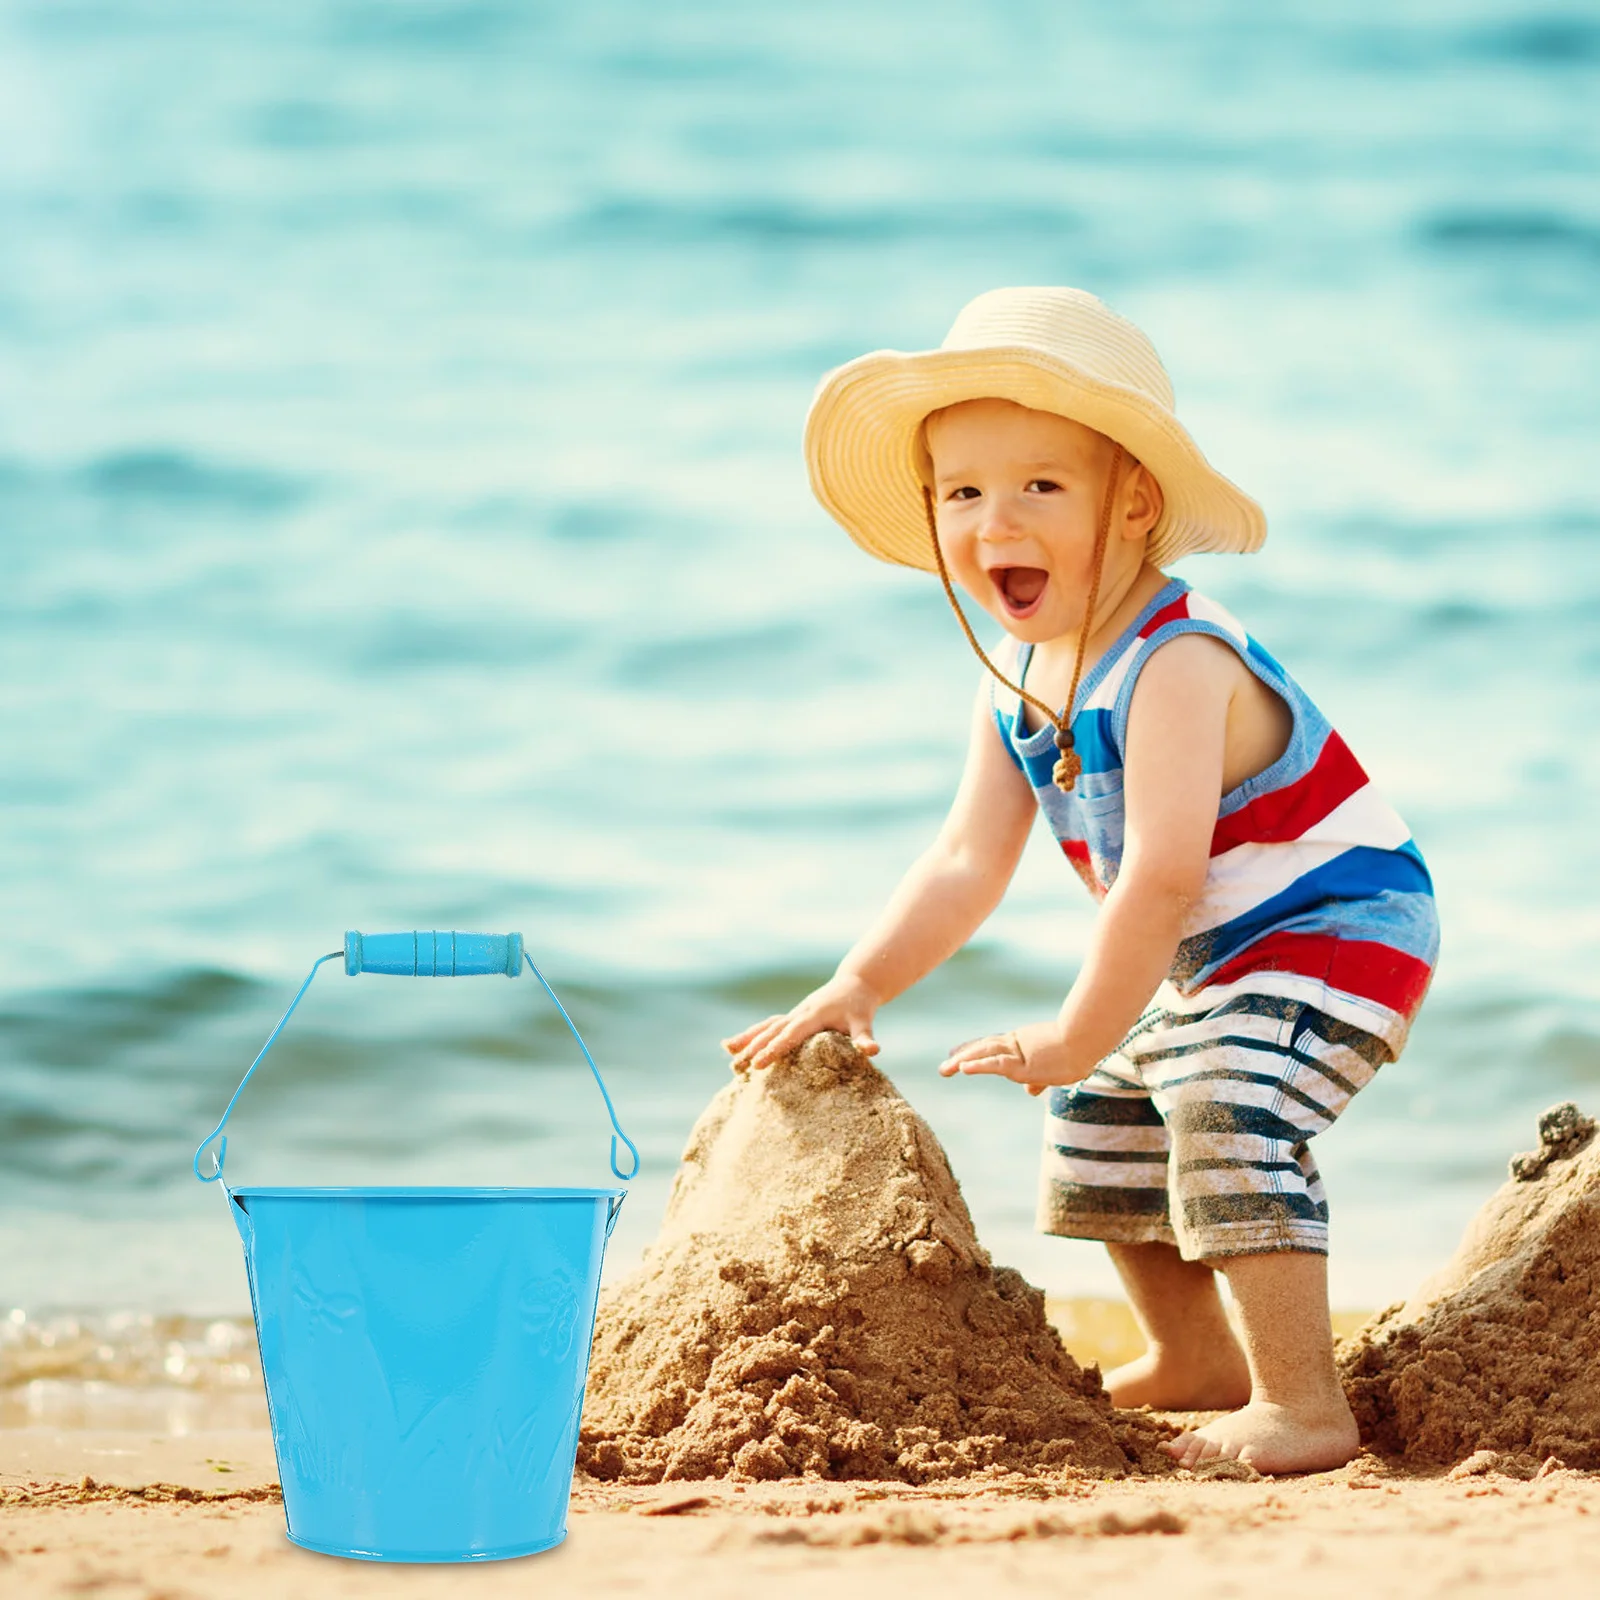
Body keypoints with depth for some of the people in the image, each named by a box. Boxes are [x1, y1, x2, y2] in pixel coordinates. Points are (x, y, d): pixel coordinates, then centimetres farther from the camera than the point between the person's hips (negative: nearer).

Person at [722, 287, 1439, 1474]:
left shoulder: (1175, 665, -31)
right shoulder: (1017, 685, -1)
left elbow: (1161, 873, -36)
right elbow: (967, 863, 1)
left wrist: (1079, 1035, -30)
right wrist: (858, 987, -10)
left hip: (1341, 928, -10)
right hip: (1213, 960, 10)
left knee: (1231, 1106, -30)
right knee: (1101, 1118, 20)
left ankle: (1306, 1406, -24)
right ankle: (1193, 1359, 38)